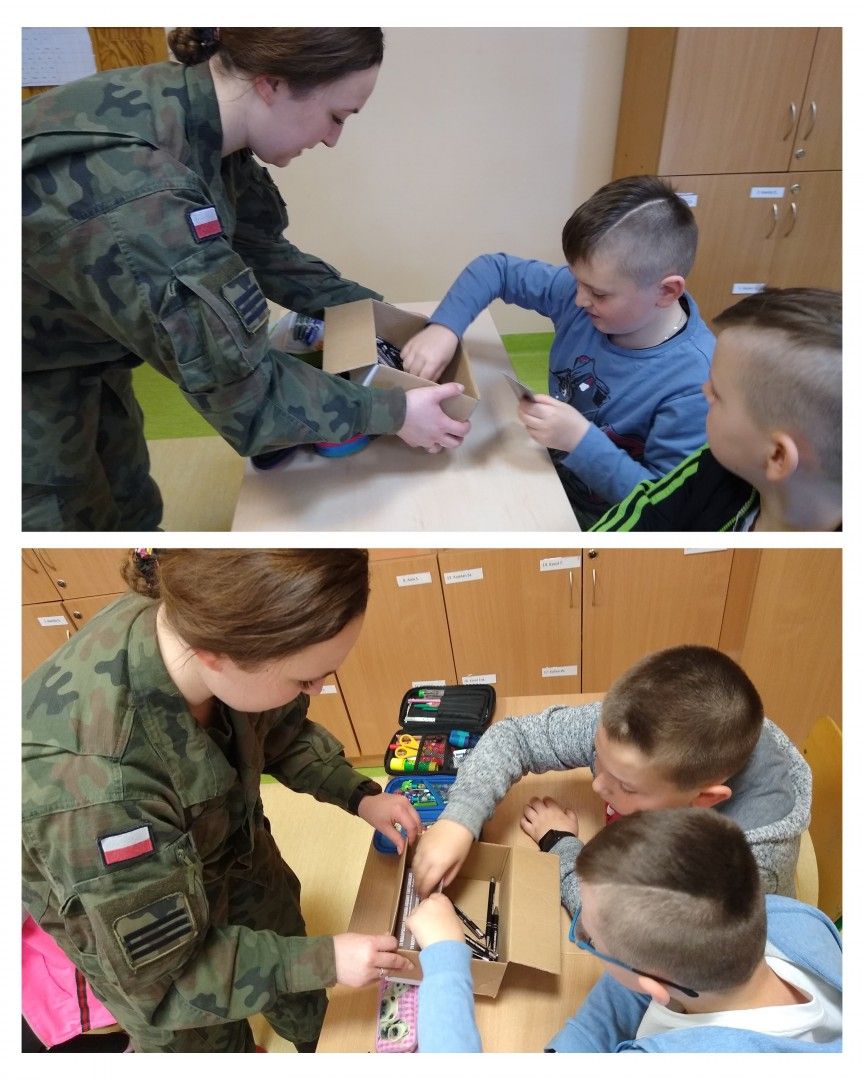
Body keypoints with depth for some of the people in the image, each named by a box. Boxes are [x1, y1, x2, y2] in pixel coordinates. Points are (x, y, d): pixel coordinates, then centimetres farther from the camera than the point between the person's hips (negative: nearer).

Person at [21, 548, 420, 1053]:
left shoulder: (204, 623, -29)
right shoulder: (91, 784, -45)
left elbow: (284, 731, -5)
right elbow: (161, 974, -27)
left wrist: (359, 794, -12)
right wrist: (324, 960, -25)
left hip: (230, 849, 6)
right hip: (118, 913, -5)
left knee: (287, 941, 30)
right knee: (205, 1043, 22)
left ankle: (320, 1043, 61)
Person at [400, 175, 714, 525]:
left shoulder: (695, 382, -29)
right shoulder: (583, 291, -12)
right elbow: (494, 269, -1)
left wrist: (581, 441, -37)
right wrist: (443, 327, -17)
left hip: (602, 523, -6)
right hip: (548, 475, 6)